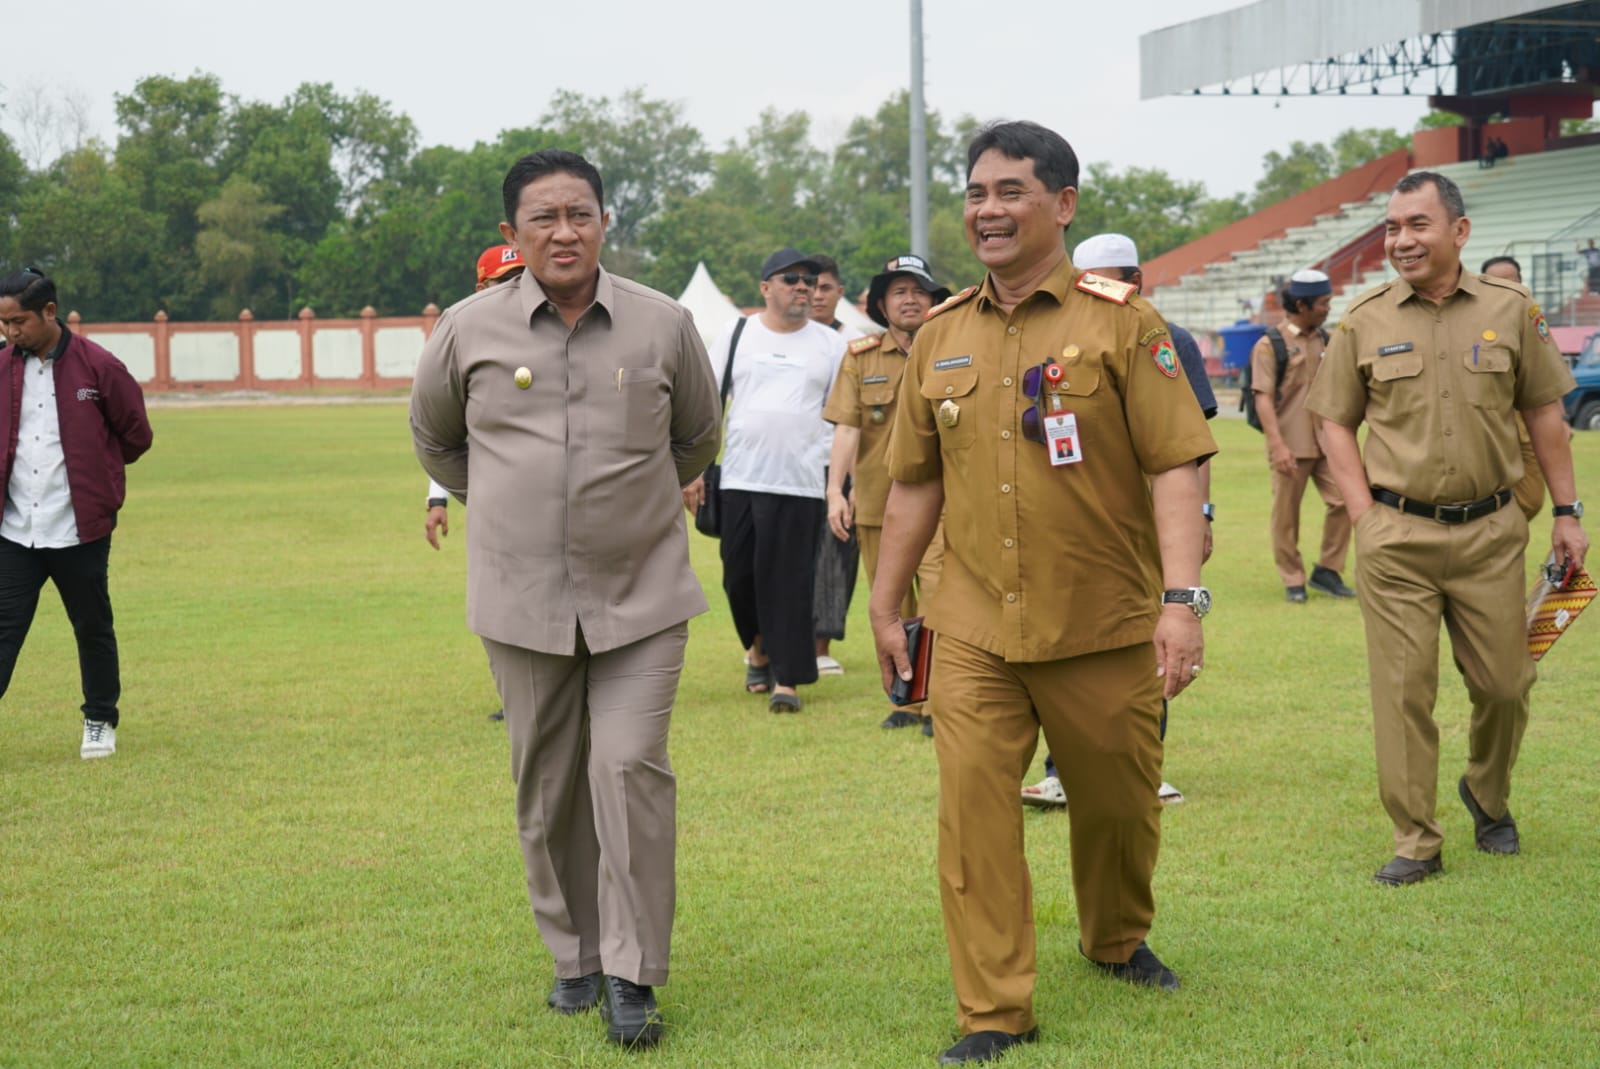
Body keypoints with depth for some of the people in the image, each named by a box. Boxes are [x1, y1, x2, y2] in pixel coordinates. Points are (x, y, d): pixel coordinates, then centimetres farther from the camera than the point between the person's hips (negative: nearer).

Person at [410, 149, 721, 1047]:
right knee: (547, 786, 8)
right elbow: (434, 438, 18)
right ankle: (576, 953, 25)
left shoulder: (665, 325, -1)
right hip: (522, 601, 1)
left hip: (641, 597, -1)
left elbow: (698, 438, 17)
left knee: (631, 769, -10)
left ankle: (633, 975, -2)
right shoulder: (470, 329, -1)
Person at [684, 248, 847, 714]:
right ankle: (759, 647, 33)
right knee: (738, 574, 7)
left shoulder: (829, 344, 7)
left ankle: (786, 678, 2)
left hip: (800, 483, -1)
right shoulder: (736, 335, 7)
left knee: (790, 581, -4)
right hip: (739, 479, 1)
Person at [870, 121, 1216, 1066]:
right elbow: (917, 483, 15)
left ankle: (1118, 940, 42)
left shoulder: (1121, 322, -5)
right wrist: (886, 605, 16)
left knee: (1118, 803, 14)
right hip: (975, 632, 2)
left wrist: (1184, 599, -20)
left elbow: (1174, 466, -11)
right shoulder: (943, 336, 7)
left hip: (1106, 625, -2)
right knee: (973, 809, -6)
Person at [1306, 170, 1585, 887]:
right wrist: (1365, 516, -3)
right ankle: (1416, 843, 8)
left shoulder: (1510, 310, 3)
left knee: (1504, 684, 7)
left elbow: (1543, 412, 9)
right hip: (1397, 539, -1)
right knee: (1402, 691, -2)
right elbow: (1335, 423, 7)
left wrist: (1566, 512, 7)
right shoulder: (1364, 322, 2)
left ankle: (1488, 795, 35)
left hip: (1490, 532, 1)